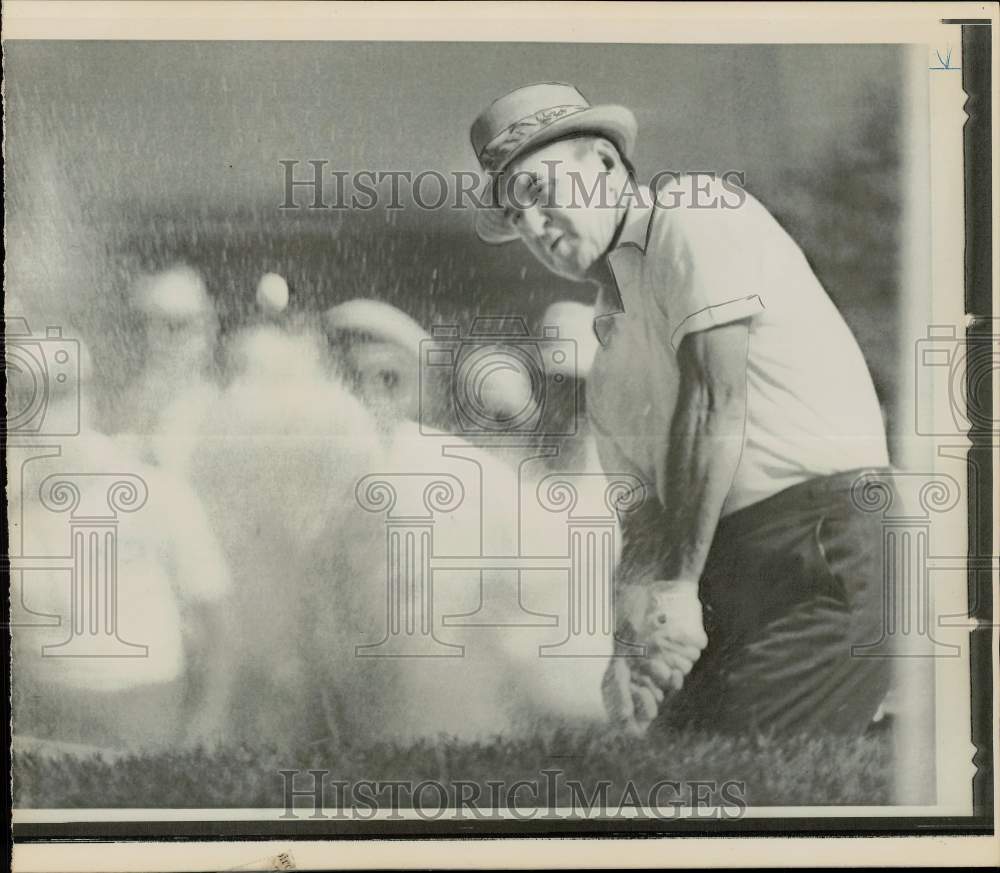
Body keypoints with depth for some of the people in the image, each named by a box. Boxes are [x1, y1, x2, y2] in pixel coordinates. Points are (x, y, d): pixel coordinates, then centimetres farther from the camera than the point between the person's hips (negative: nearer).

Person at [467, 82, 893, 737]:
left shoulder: (695, 212, 0)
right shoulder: (612, 354, 24)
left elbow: (717, 402, -12)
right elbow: (646, 512, 19)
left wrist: (675, 584, -15)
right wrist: (632, 646, 2)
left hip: (822, 538, -8)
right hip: (722, 577, 8)